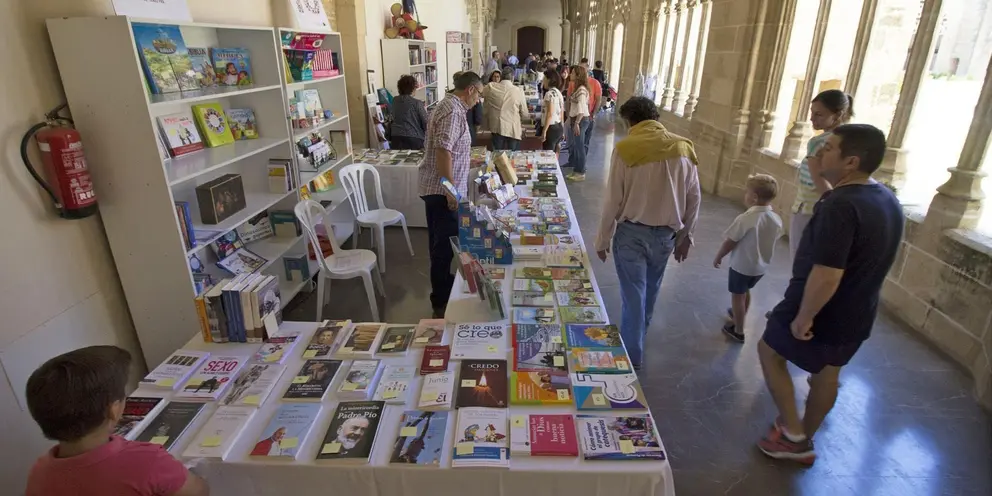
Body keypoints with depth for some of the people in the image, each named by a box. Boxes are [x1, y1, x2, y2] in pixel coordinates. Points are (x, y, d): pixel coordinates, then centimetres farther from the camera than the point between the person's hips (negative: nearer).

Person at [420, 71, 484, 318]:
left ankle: (443, 283, 36)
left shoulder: (448, 105, 15)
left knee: (440, 240, 20)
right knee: (445, 243, -2)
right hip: (442, 189, -10)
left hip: (436, 187, 10)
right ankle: (441, 302, 8)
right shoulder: (454, 112, -17)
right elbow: (443, 151, -26)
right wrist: (451, 191, -25)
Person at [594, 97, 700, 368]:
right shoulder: (684, 148, -1)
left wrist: (602, 239, 0)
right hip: (665, 234, 4)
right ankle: (637, 341, 44)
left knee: (633, 295, 7)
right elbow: (694, 199, 3)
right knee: (649, 292, 22)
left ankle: (631, 355, 19)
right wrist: (685, 236, 15)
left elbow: (613, 201, -11)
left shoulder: (625, 149, -13)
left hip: (631, 232, -4)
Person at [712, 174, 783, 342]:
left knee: (737, 296, 11)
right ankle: (739, 315, 50)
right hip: (761, 266, 7)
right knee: (746, 292, 28)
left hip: (742, 266, -6)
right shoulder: (777, 220, -8)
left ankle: (738, 330, 22)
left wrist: (718, 257, -3)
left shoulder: (745, 219, -27)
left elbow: (729, 242, -19)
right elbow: (772, 240, 7)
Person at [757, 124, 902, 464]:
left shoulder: (840, 207, -30)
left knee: (769, 351, 15)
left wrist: (804, 316, -23)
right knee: (827, 373, 22)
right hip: (857, 313, 9)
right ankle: (804, 441, 40)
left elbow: (827, 275, -34)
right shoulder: (887, 199, 1)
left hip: (821, 310, -9)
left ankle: (792, 433, 22)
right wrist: (820, 177, 6)